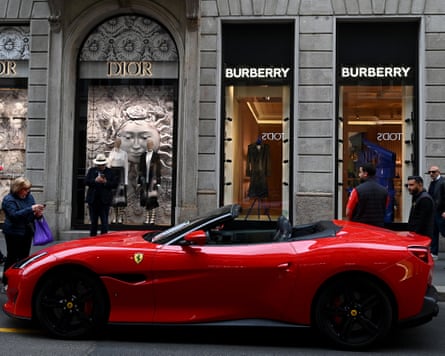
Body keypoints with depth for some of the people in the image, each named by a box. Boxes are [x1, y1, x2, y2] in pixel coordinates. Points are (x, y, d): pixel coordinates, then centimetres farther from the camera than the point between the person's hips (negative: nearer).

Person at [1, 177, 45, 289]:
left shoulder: (29, 197, 7)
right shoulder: (9, 199, -11)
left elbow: (32, 215, 18)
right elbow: (14, 215, -25)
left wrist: (38, 214, -6)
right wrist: (31, 209, -31)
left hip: (27, 232, 6)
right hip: (14, 233, -6)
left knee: (24, 257, 12)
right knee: (12, 257, -2)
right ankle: (6, 282, 7)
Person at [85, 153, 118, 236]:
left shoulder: (110, 172, 3)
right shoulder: (91, 170, 9)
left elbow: (115, 184, -3)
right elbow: (86, 182, 0)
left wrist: (105, 182, -16)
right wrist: (95, 180, -15)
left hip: (105, 200, -2)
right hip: (93, 200, 2)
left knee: (104, 222, -1)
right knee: (93, 221, 11)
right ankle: (92, 236, 19)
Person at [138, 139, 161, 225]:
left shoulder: (156, 156, 0)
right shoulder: (143, 156, 11)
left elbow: (158, 169, -2)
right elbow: (140, 168, 12)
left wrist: (157, 179, -8)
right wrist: (140, 179, 8)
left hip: (152, 179, -4)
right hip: (145, 179, 4)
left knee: (152, 198, -5)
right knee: (145, 198, 5)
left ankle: (153, 218, 1)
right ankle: (148, 217, 12)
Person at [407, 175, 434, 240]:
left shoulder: (425, 199, -18)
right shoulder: (416, 197, 16)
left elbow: (422, 220, -22)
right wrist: (410, 231, 15)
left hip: (423, 236, -10)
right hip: (416, 234, 10)